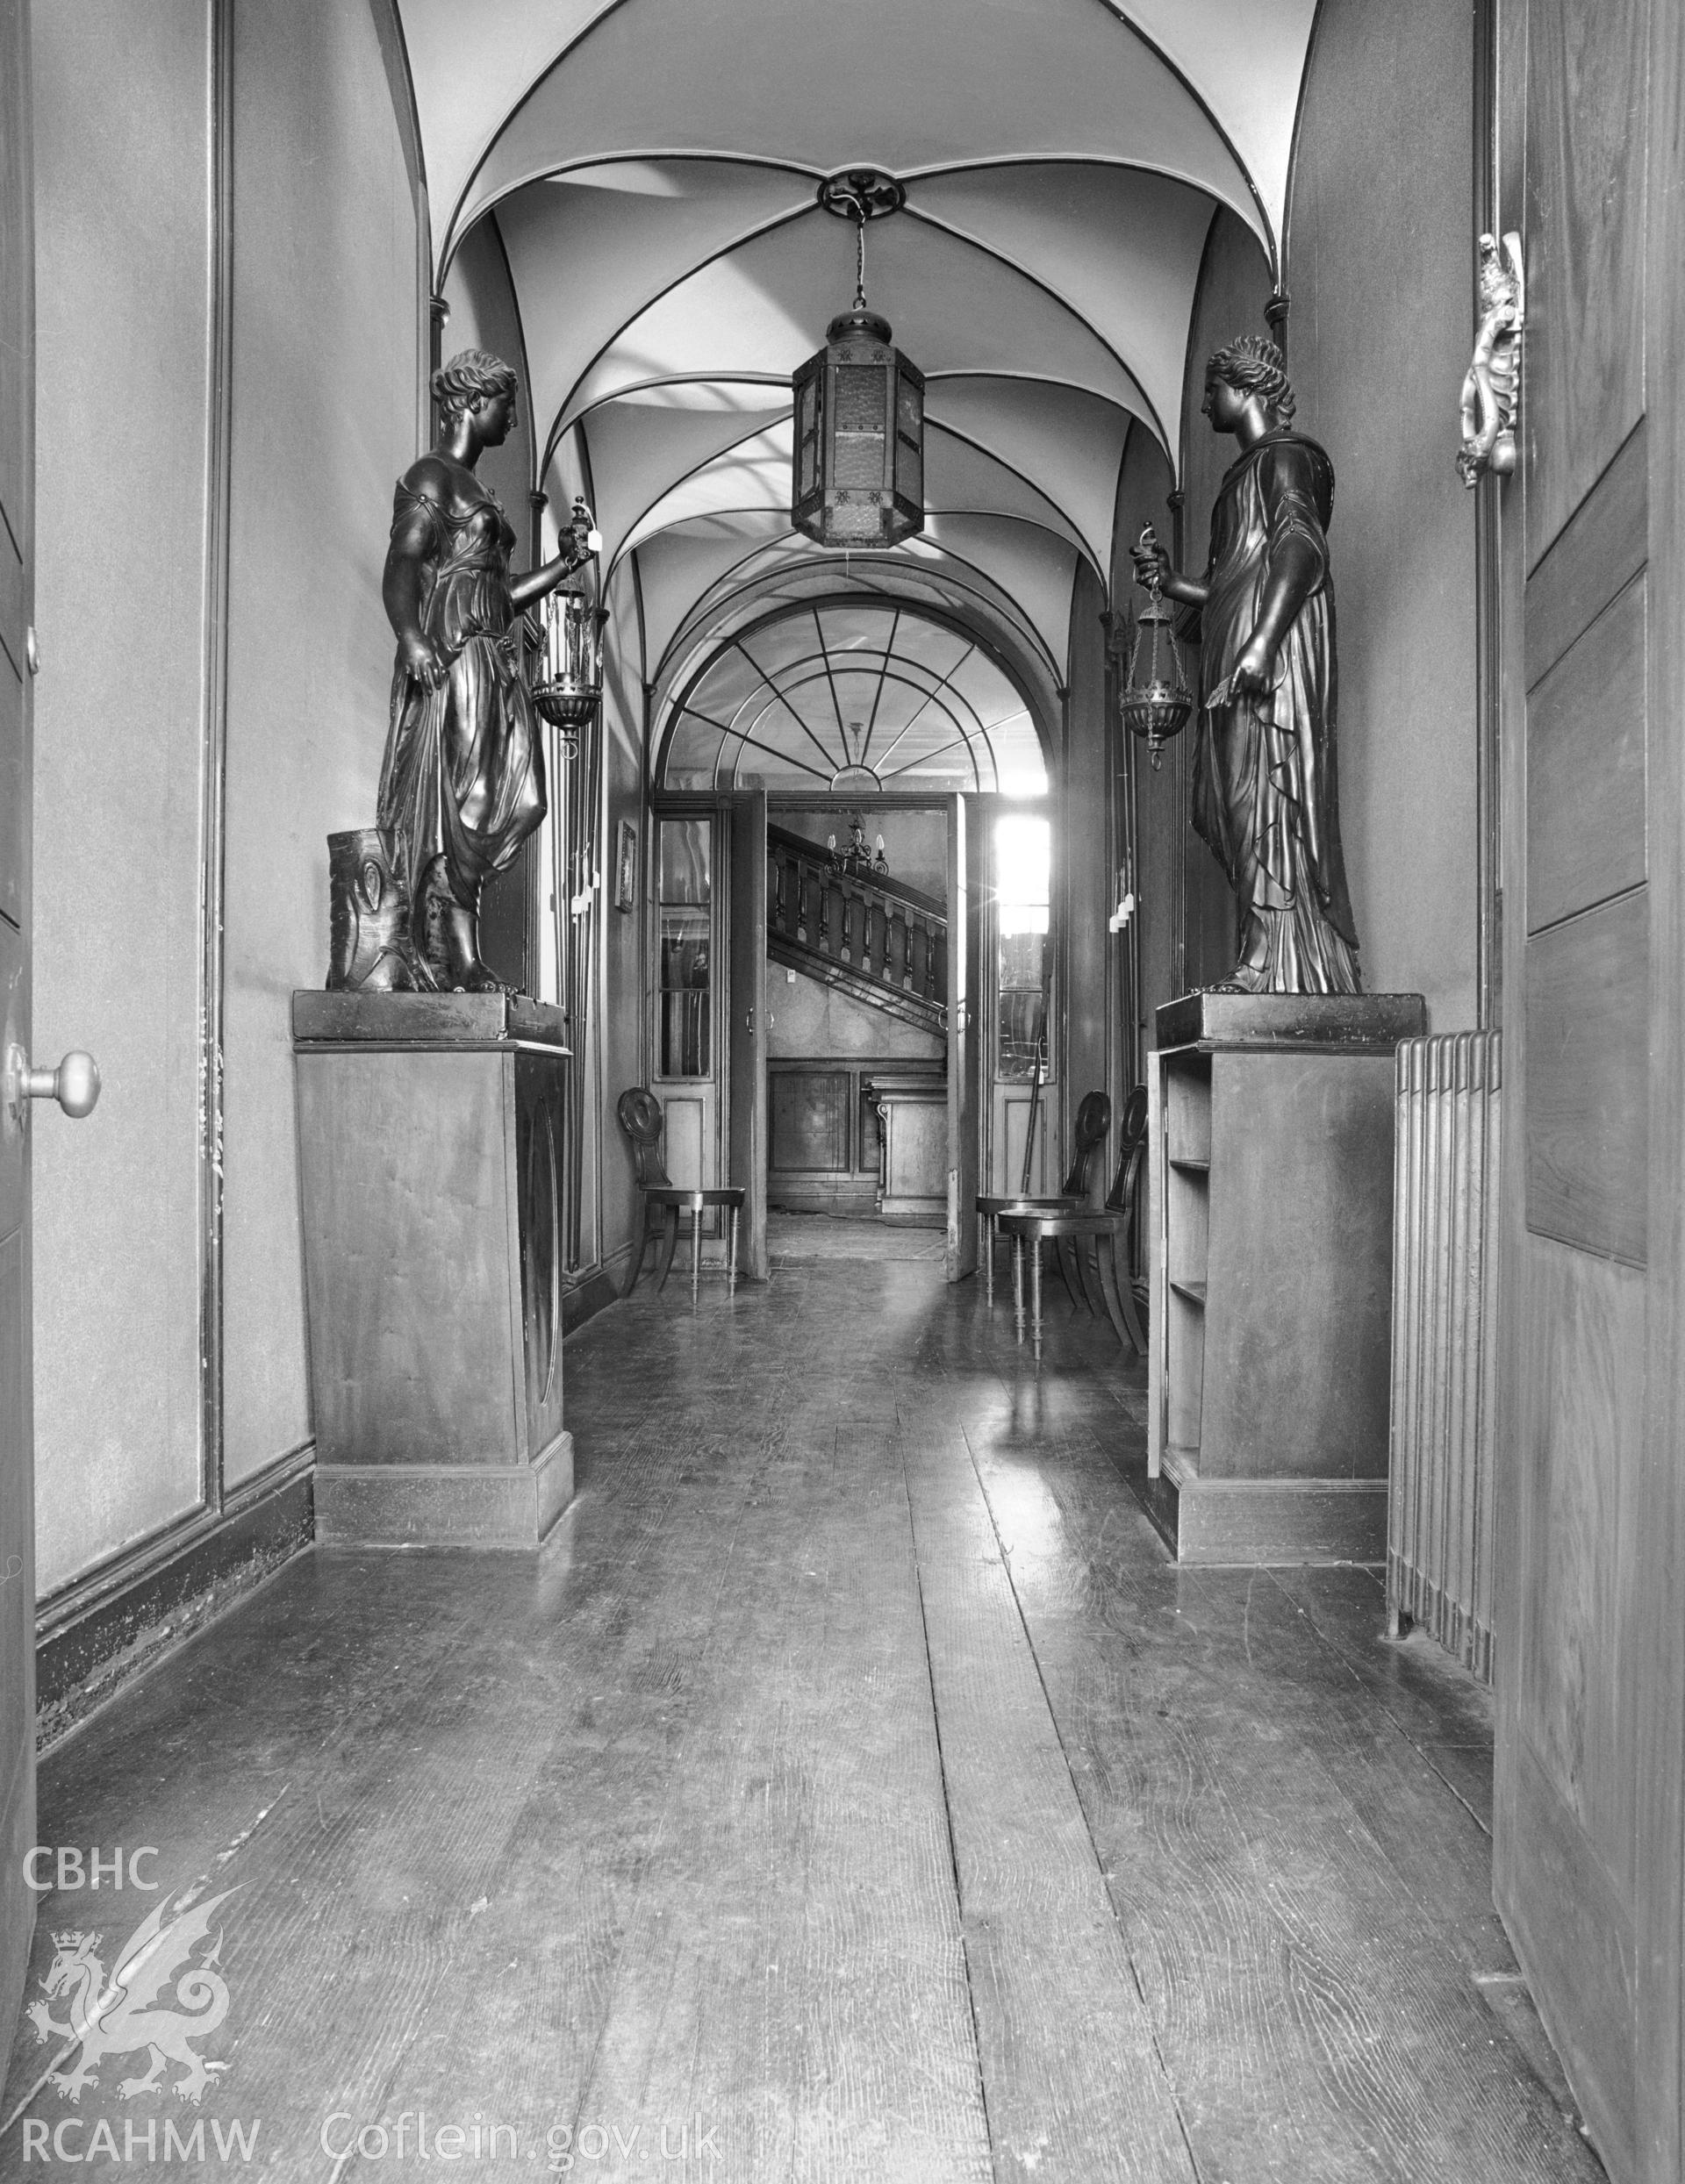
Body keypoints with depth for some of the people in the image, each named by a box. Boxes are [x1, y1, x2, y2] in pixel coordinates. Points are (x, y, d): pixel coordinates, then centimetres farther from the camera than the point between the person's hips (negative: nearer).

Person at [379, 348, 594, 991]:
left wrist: (567, 562, 23)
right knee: (454, 801, -13)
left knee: (513, 799, -3)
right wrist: (412, 638, -30)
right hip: (449, 656, -9)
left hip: (493, 664, 9)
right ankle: (458, 961, -14)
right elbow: (400, 569, -13)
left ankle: (437, 927, 2)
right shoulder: (430, 478, 1)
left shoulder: (475, 491, 29)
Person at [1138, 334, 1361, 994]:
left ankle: (1273, 966, -17)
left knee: (1265, 799, -15)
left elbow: (1302, 547, -16)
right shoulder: (1250, 469, 29)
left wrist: (1261, 643, -28)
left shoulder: (1282, 457, 0)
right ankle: (1272, 961, 3)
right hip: (1238, 662, 10)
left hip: (1274, 658, -10)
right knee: (1243, 811, 3)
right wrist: (1172, 581, 27)